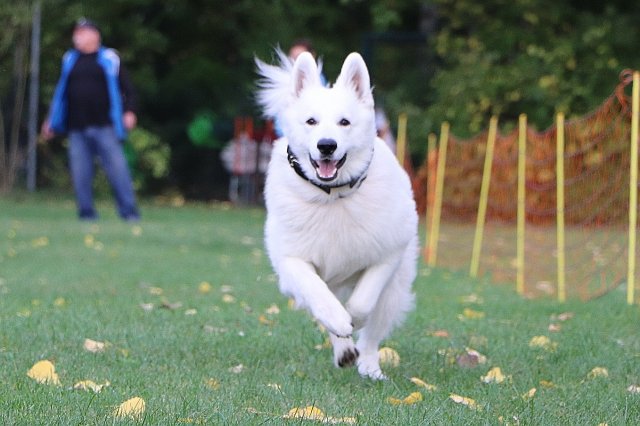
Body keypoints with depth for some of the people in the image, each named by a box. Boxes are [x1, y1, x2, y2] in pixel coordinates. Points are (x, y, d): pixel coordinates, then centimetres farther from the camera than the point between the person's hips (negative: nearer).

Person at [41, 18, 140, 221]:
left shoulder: (109, 59, 5)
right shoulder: (69, 60, 16)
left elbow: (127, 88, 3)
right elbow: (60, 92, 23)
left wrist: (129, 111, -11)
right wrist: (52, 121, 21)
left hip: (105, 127, -4)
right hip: (77, 129, 4)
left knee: (117, 168, -8)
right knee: (80, 173, 0)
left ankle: (129, 212, -4)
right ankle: (86, 212, 8)